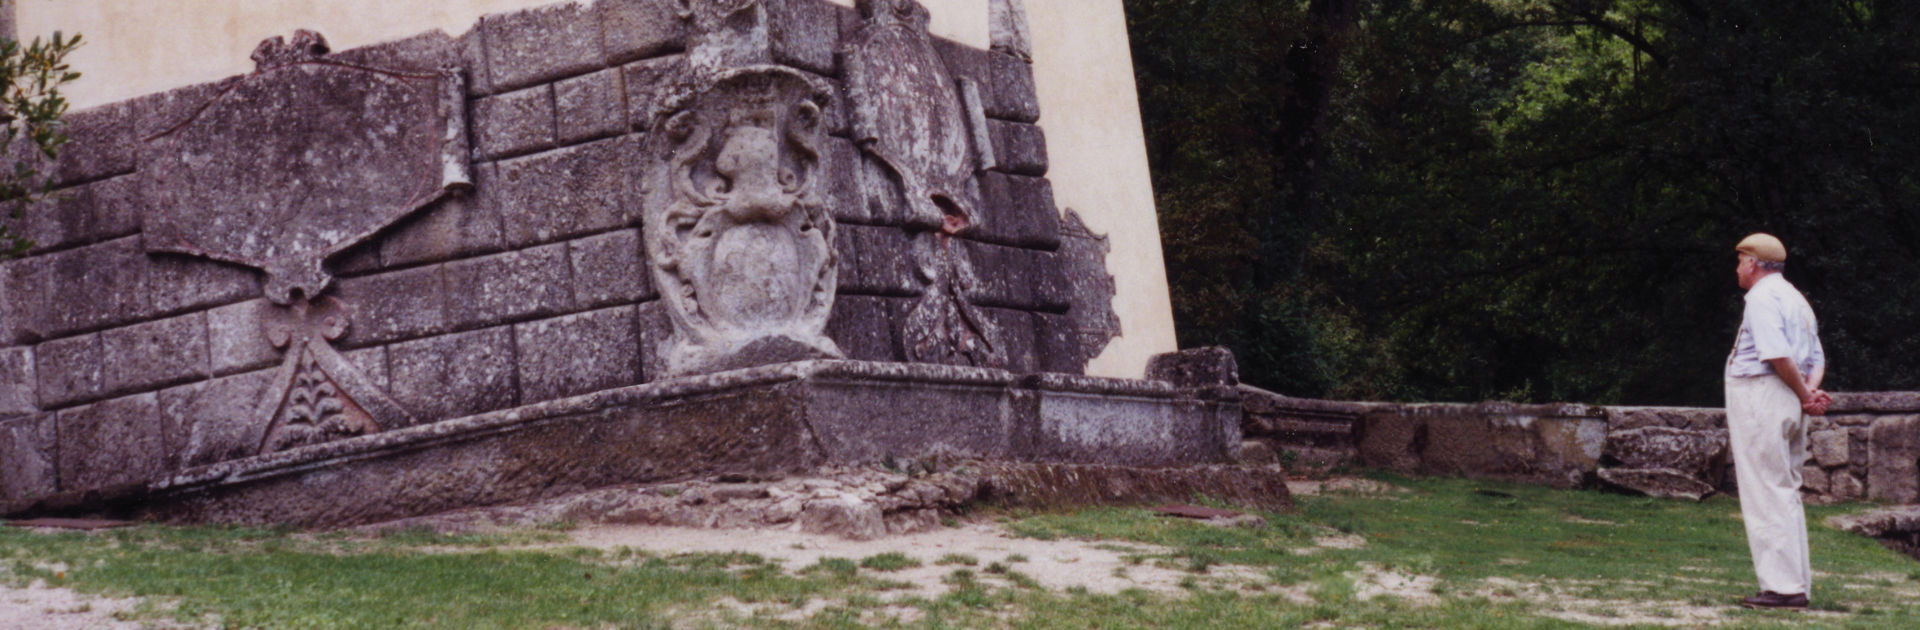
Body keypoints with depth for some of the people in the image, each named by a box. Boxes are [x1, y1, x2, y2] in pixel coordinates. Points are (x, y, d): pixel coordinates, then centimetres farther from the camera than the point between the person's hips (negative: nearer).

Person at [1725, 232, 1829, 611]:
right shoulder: (1797, 299, 21)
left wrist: (1805, 395, -13)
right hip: (1790, 407, 10)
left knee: (1766, 495, -9)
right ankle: (1798, 583, 16)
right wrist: (1811, 391, 0)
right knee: (1786, 493, 14)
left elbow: (1777, 354, -23)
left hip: (1761, 396, -10)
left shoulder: (1762, 298, -10)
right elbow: (1815, 358, 17)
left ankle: (1783, 587, -12)